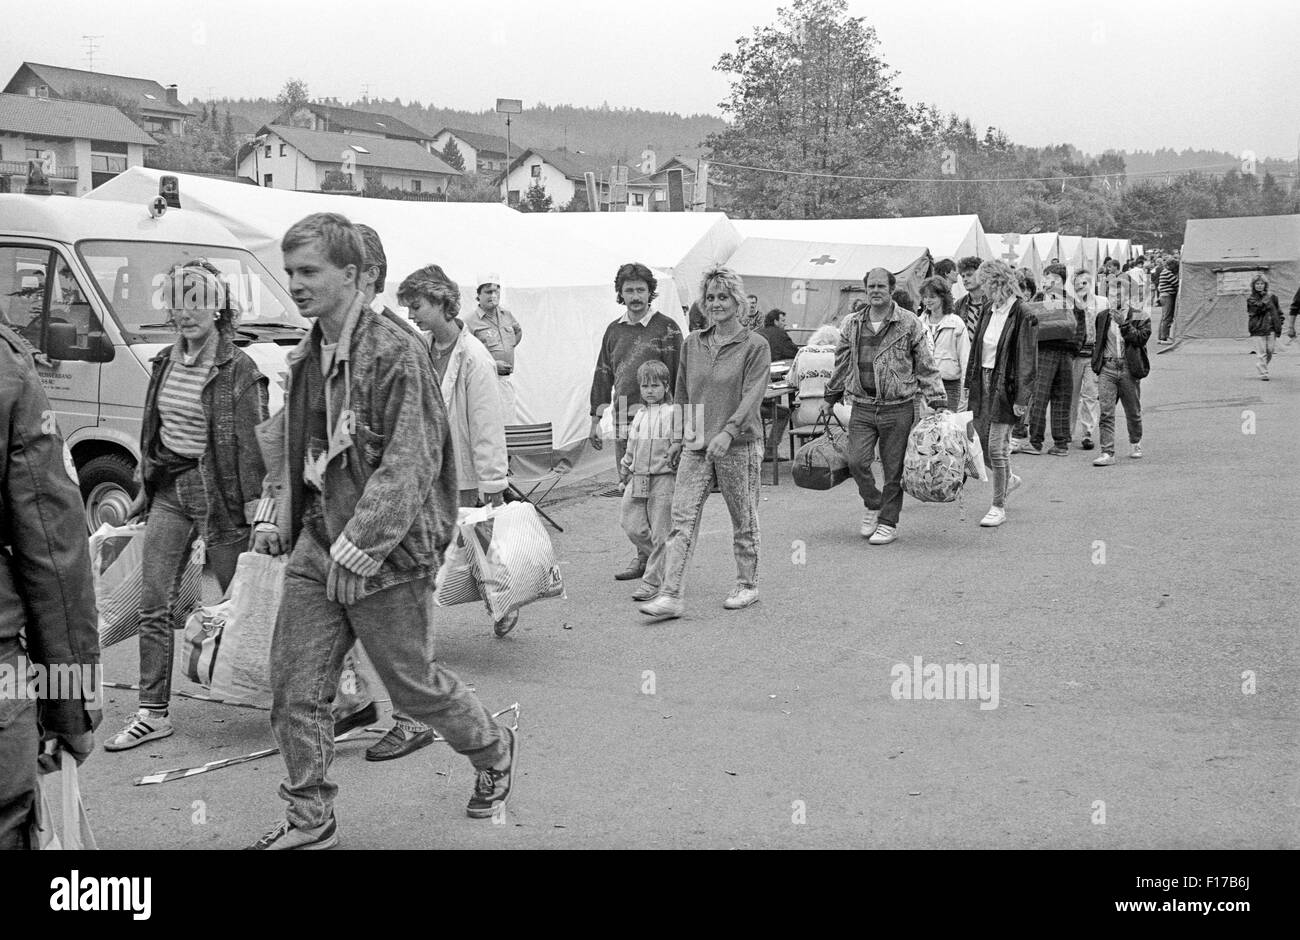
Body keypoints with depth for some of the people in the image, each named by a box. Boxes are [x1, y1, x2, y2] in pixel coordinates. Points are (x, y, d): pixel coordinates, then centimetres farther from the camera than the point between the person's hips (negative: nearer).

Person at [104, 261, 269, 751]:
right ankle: (153, 713, 10)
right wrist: (143, 488, 19)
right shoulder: (165, 363, 10)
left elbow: (252, 442, -13)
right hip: (168, 490, 6)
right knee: (154, 607, 3)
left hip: (217, 490, -6)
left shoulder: (239, 369, -11)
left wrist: (254, 502, -18)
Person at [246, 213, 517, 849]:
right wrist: (274, 513, 8)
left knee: (413, 683, 9)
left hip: (388, 551, -7)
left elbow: (410, 465, -21)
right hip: (315, 544, 7)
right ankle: (309, 821, 19)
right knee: (293, 689, 4)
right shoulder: (305, 356, 9)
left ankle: (494, 752, 36)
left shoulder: (396, 353, -16)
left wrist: (358, 549, -22)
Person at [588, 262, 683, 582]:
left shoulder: (666, 329, 0)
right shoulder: (614, 331, 16)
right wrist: (596, 420, 17)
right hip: (622, 421, 6)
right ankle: (643, 554, 15)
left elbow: (676, 378, -5)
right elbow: (603, 376, 20)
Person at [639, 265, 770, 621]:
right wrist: (679, 435, 17)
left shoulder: (755, 346, -3)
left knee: (743, 519, 8)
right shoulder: (692, 344, 11)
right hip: (696, 445, 4)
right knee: (682, 518, -6)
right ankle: (670, 595, -9)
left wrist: (728, 432, -26)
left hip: (739, 444, -4)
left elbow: (752, 395, -14)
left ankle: (748, 585, 25)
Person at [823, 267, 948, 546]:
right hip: (861, 408, 3)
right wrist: (830, 397, 24)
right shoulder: (852, 324, 8)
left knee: (893, 469, 3)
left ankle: (889, 522, 18)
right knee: (857, 462, -7)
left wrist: (938, 403, -3)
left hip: (898, 408, -3)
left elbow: (926, 368, 1)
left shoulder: (909, 324, -2)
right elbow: (842, 364, 19)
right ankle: (873, 505, 20)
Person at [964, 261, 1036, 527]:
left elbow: (1027, 359, -15)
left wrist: (1022, 397, -18)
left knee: (997, 447, -6)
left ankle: (998, 508, 6)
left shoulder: (1021, 315, -13)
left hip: (1005, 385, -7)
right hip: (983, 382, 7)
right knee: (981, 442, 13)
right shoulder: (988, 311, 9)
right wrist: (970, 382, 10)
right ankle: (1008, 478, 40)